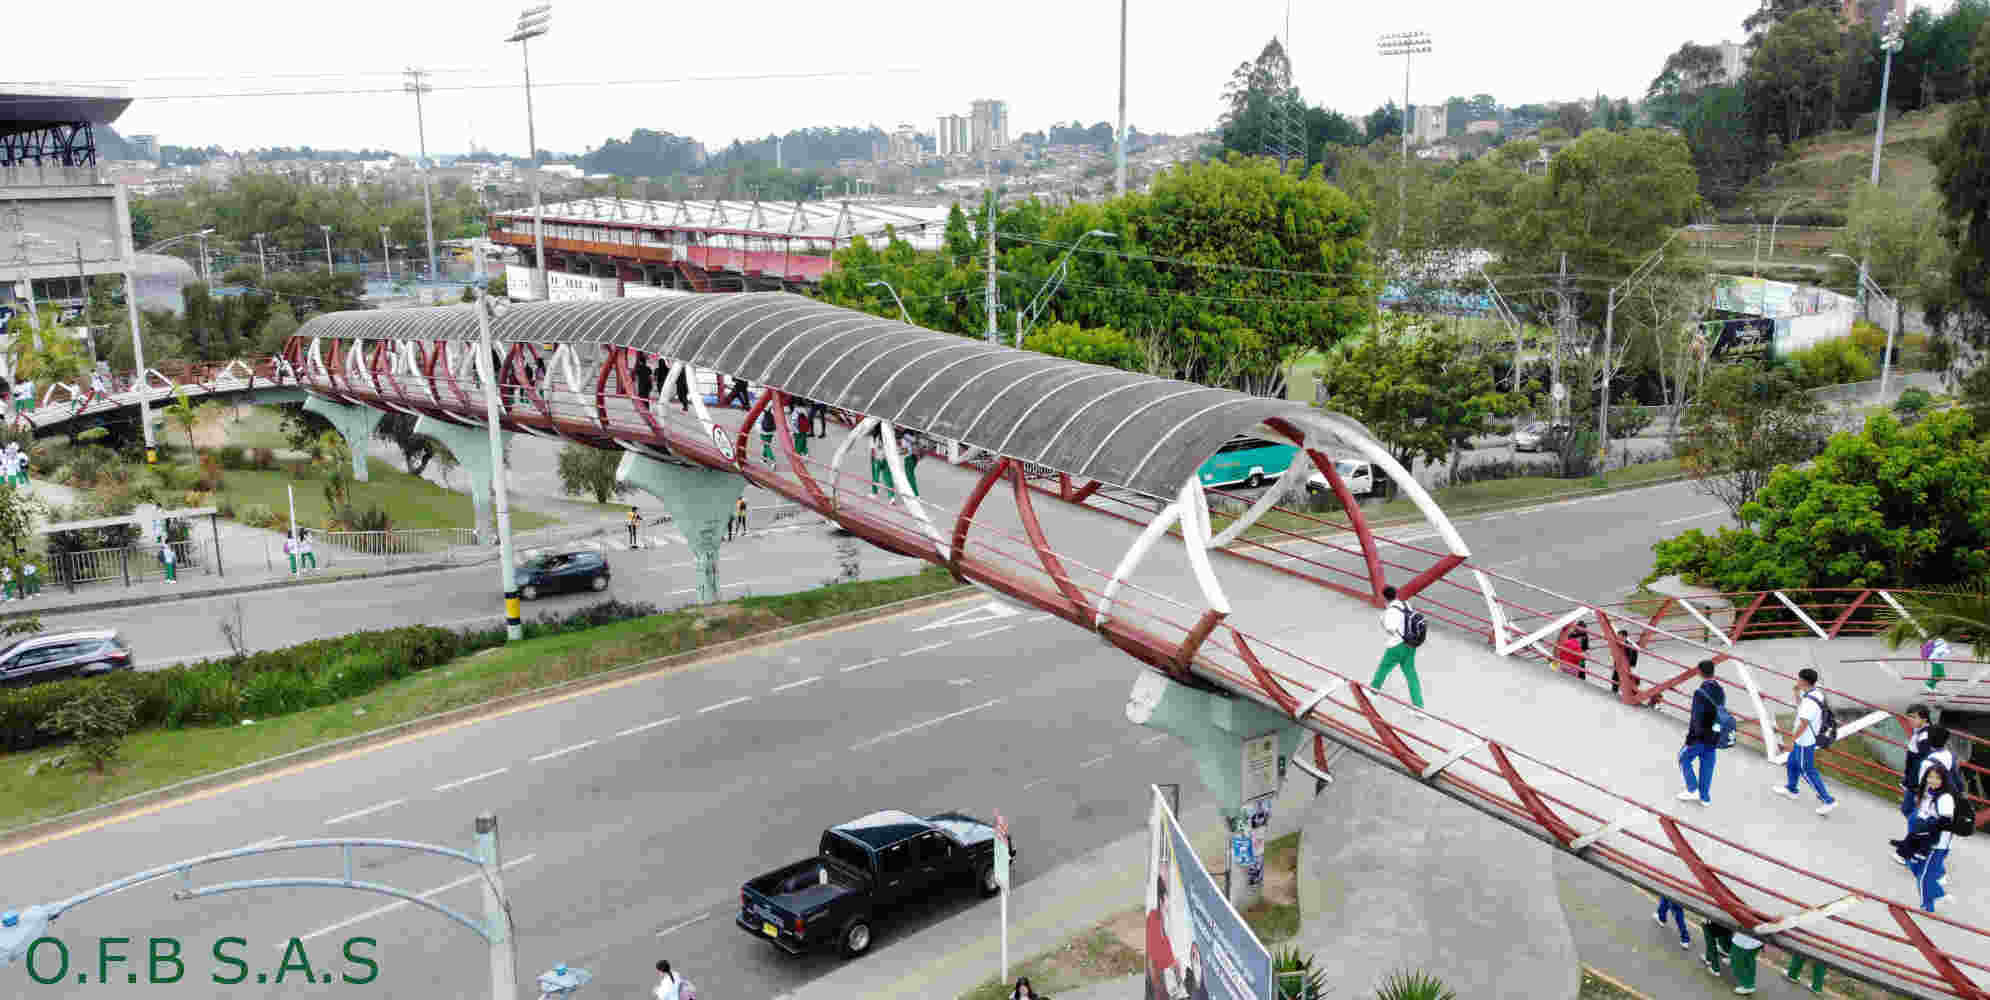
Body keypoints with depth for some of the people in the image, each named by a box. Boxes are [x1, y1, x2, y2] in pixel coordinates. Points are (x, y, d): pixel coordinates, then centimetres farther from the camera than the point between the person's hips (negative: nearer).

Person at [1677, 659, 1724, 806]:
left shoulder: (1700, 692, -22)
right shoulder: (1720, 690, 0)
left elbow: (1697, 717, -21)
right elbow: (1721, 711, 11)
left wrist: (1690, 737, -12)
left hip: (1700, 736, -6)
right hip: (1714, 735, 6)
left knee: (1684, 758, 13)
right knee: (1707, 765, 15)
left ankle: (1692, 790, 13)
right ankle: (1705, 797, 21)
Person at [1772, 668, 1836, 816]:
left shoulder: (1810, 701, -31)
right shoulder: (1815, 693, -1)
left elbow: (1803, 724, -28)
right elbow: (1800, 707, 17)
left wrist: (1792, 741, -18)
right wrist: (1797, 692, 5)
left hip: (1804, 741, -10)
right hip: (1808, 738, 10)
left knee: (1807, 772, 3)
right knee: (1792, 763, 26)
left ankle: (1828, 801, 8)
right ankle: (1791, 790, 44)